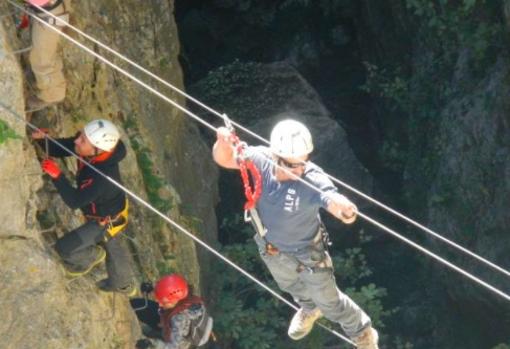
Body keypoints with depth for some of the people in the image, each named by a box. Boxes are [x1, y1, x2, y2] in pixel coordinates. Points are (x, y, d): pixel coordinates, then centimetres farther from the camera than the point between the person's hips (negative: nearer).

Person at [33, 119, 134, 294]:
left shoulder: (103, 177, -45)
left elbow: (74, 201, -40)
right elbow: (63, 147, -11)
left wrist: (57, 176, -47)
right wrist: (44, 139, -30)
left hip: (106, 221, -8)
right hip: (112, 208, 8)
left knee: (64, 248, 1)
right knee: (112, 245, 31)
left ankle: (91, 256, 35)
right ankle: (123, 284, 57)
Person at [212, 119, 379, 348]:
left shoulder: (313, 180, -41)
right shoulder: (261, 160, -30)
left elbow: (335, 201, -55)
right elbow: (224, 159, -21)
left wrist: (345, 208, -80)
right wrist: (223, 143, -44)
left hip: (307, 251, -4)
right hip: (270, 247, 4)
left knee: (328, 301, 18)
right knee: (290, 285, 35)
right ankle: (310, 308, 70)